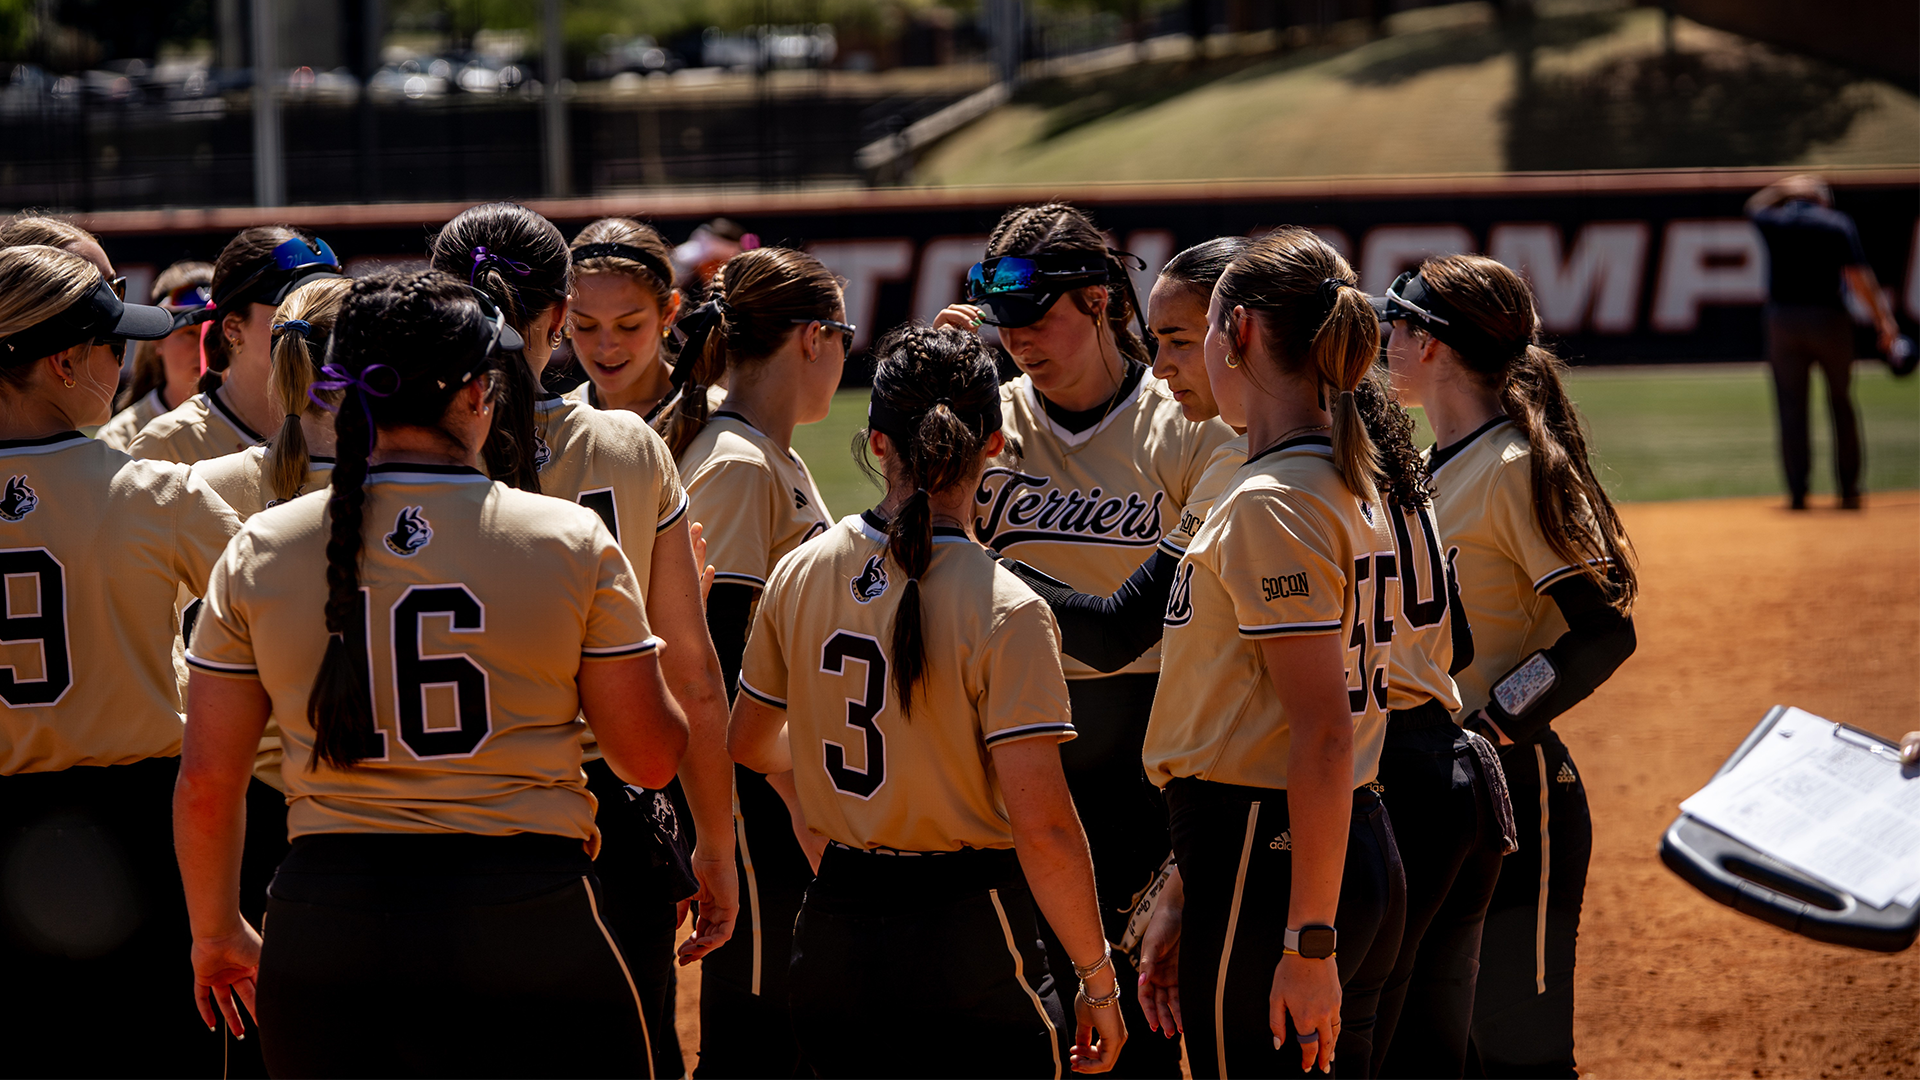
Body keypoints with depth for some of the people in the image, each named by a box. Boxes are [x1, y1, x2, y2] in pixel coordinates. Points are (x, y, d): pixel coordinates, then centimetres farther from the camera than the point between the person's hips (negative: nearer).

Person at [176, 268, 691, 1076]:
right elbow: (650, 758, 3)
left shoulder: (258, 554, 2)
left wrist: (216, 931, 22)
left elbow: (206, 784, 6)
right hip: (527, 913, -2)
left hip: (324, 931, 3)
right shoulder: (570, 541, -4)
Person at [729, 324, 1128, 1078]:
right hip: (966, 936, -5)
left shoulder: (799, 576, -1)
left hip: (835, 928, 5)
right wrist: (1097, 978, -9)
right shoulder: (1005, 612, -17)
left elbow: (748, 745, 15)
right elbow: (1041, 825, -20)